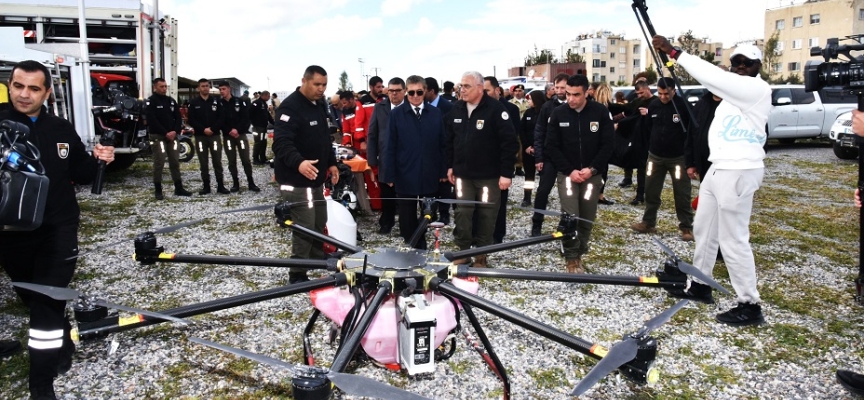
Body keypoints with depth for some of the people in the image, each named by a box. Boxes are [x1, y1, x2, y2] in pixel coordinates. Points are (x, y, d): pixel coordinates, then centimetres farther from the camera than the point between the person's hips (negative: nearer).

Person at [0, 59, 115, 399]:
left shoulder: (62, 130, 3)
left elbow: (80, 175, 12)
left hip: (58, 228, 0)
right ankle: (62, 342, 41)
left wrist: (98, 161, -9)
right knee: (33, 297, 16)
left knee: (47, 299, -4)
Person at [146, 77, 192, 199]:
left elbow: (178, 118, 10)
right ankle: (158, 190, 2)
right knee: (159, 163, -6)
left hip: (172, 136, 6)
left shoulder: (171, 101, 13)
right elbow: (152, 121, -14)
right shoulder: (150, 101, -5)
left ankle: (179, 188, 14)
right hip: (157, 136, -6)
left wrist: (175, 131, -7)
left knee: (175, 162, 8)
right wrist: (166, 133, -18)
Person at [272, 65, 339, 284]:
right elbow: (281, 142, -29)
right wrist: (298, 162, -45)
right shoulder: (290, 107, -18)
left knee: (319, 223, 19)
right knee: (305, 227, -8)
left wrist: (331, 163, 16)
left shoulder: (320, 105, 12)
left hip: (317, 177, 9)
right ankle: (297, 275, 5)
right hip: (296, 180, -9)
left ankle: (320, 261, 38)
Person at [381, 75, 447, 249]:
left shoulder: (436, 113, 3)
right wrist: (389, 175, -6)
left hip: (430, 175, 1)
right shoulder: (396, 114, 0)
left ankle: (423, 248, 27)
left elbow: (442, 144, 4)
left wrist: (443, 170, 0)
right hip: (405, 175, -1)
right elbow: (390, 147, -2)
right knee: (407, 217, 8)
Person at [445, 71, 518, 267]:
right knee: (462, 213, 6)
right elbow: (449, 140, 14)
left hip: (489, 175, -4)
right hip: (463, 174, 4)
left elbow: (509, 142, -14)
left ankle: (481, 254, 17)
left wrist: (506, 173, -16)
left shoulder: (495, 109, -13)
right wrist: (450, 166, 11)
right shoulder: (456, 109, 4)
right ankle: (463, 251, 19)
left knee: (486, 215, 5)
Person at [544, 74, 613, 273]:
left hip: (592, 174, 1)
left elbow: (607, 145, -4)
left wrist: (592, 169, -14)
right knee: (570, 216, -11)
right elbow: (552, 147, -5)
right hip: (567, 174, -1)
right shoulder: (558, 113, -5)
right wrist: (570, 171, -12)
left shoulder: (601, 112, -5)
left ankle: (579, 253, 23)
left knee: (587, 218, 7)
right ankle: (571, 258, 2)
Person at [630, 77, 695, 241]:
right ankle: (648, 223, 24)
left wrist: (690, 161, -15)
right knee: (651, 191, 11)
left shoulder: (684, 106, -11)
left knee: (682, 194, 3)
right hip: (655, 156, 4)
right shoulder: (653, 105, 1)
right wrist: (651, 148, 7)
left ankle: (686, 227, 12)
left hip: (678, 158, -4)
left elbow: (691, 133, -11)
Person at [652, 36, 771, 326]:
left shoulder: (757, 89, -14)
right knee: (703, 229, 17)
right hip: (719, 168, 10)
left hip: (738, 172, -10)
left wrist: (674, 52, -25)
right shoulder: (735, 91, 19)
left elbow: (713, 76, -24)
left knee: (733, 240, -6)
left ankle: (750, 306, 4)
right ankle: (700, 286, 31)